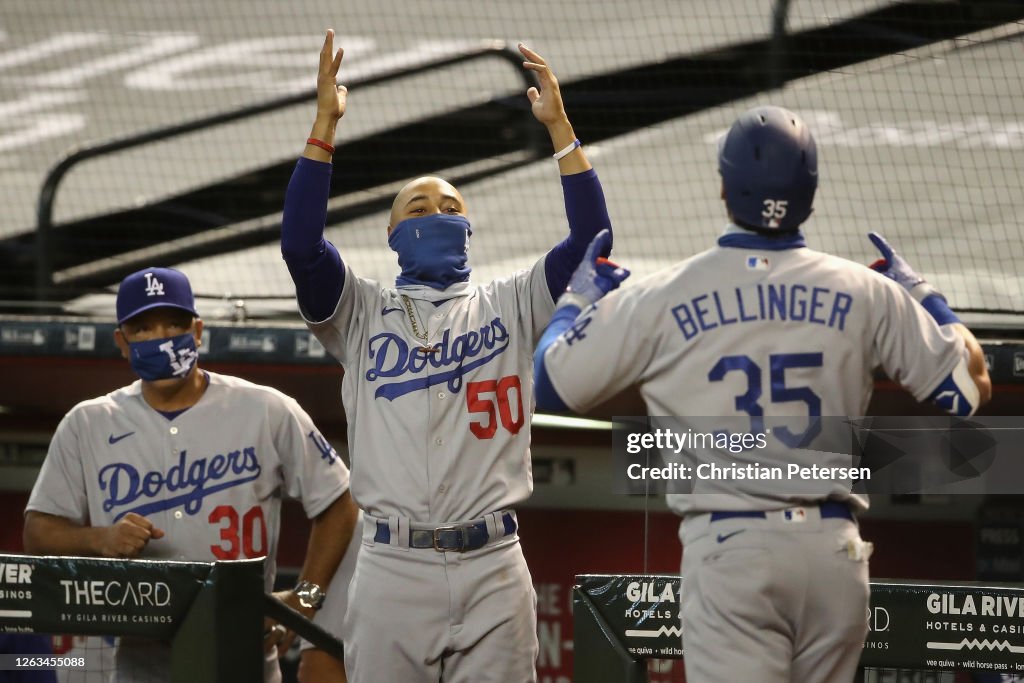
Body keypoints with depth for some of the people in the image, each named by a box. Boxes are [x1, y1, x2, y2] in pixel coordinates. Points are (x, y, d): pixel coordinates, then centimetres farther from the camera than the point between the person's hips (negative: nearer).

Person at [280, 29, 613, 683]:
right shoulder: (364, 311, 12)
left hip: (493, 569, 1)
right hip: (393, 567, -1)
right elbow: (300, 243, -4)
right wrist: (324, 124, -9)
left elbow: (590, 237, 3)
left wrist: (559, 127, -3)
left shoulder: (510, 307, 15)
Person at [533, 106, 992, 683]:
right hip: (834, 549, 3)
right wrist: (920, 292, 24)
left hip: (727, 549, -3)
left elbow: (550, 385, 7)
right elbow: (972, 386, 9)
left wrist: (578, 299, 26)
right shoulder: (865, 293, 3)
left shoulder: (662, 299, -1)